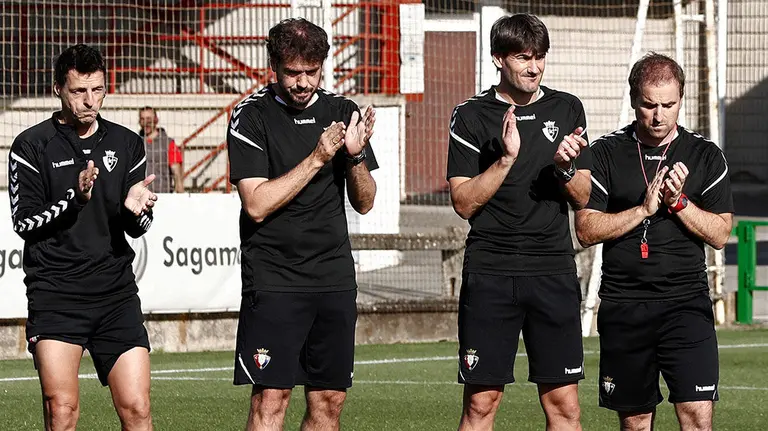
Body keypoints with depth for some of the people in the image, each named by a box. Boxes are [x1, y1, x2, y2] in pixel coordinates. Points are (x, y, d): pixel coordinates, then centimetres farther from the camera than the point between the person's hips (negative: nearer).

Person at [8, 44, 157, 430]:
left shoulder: (126, 144, 12)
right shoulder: (32, 146, 1)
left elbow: (138, 228, 15)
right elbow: (23, 221, -3)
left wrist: (135, 210, -9)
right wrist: (75, 198, -17)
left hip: (116, 292, 3)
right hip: (55, 292, -3)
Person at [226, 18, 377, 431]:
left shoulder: (341, 112, 9)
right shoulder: (251, 116, -4)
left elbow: (364, 202, 10)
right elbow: (257, 204, -13)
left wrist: (356, 155, -9)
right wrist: (317, 158, -16)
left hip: (334, 277, 5)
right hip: (273, 278, -5)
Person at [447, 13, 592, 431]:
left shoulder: (567, 109, 10)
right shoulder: (471, 116, 2)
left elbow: (582, 198, 11)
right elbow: (464, 202, -5)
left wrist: (566, 167, -10)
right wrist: (506, 158, -17)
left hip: (553, 271, 2)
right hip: (490, 274, -2)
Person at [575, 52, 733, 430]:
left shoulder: (705, 156, 6)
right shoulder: (606, 154, 4)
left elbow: (720, 234, 3)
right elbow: (586, 229, -2)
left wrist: (678, 201, -12)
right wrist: (645, 208, -12)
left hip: (687, 303, -1)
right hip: (623, 306, 1)